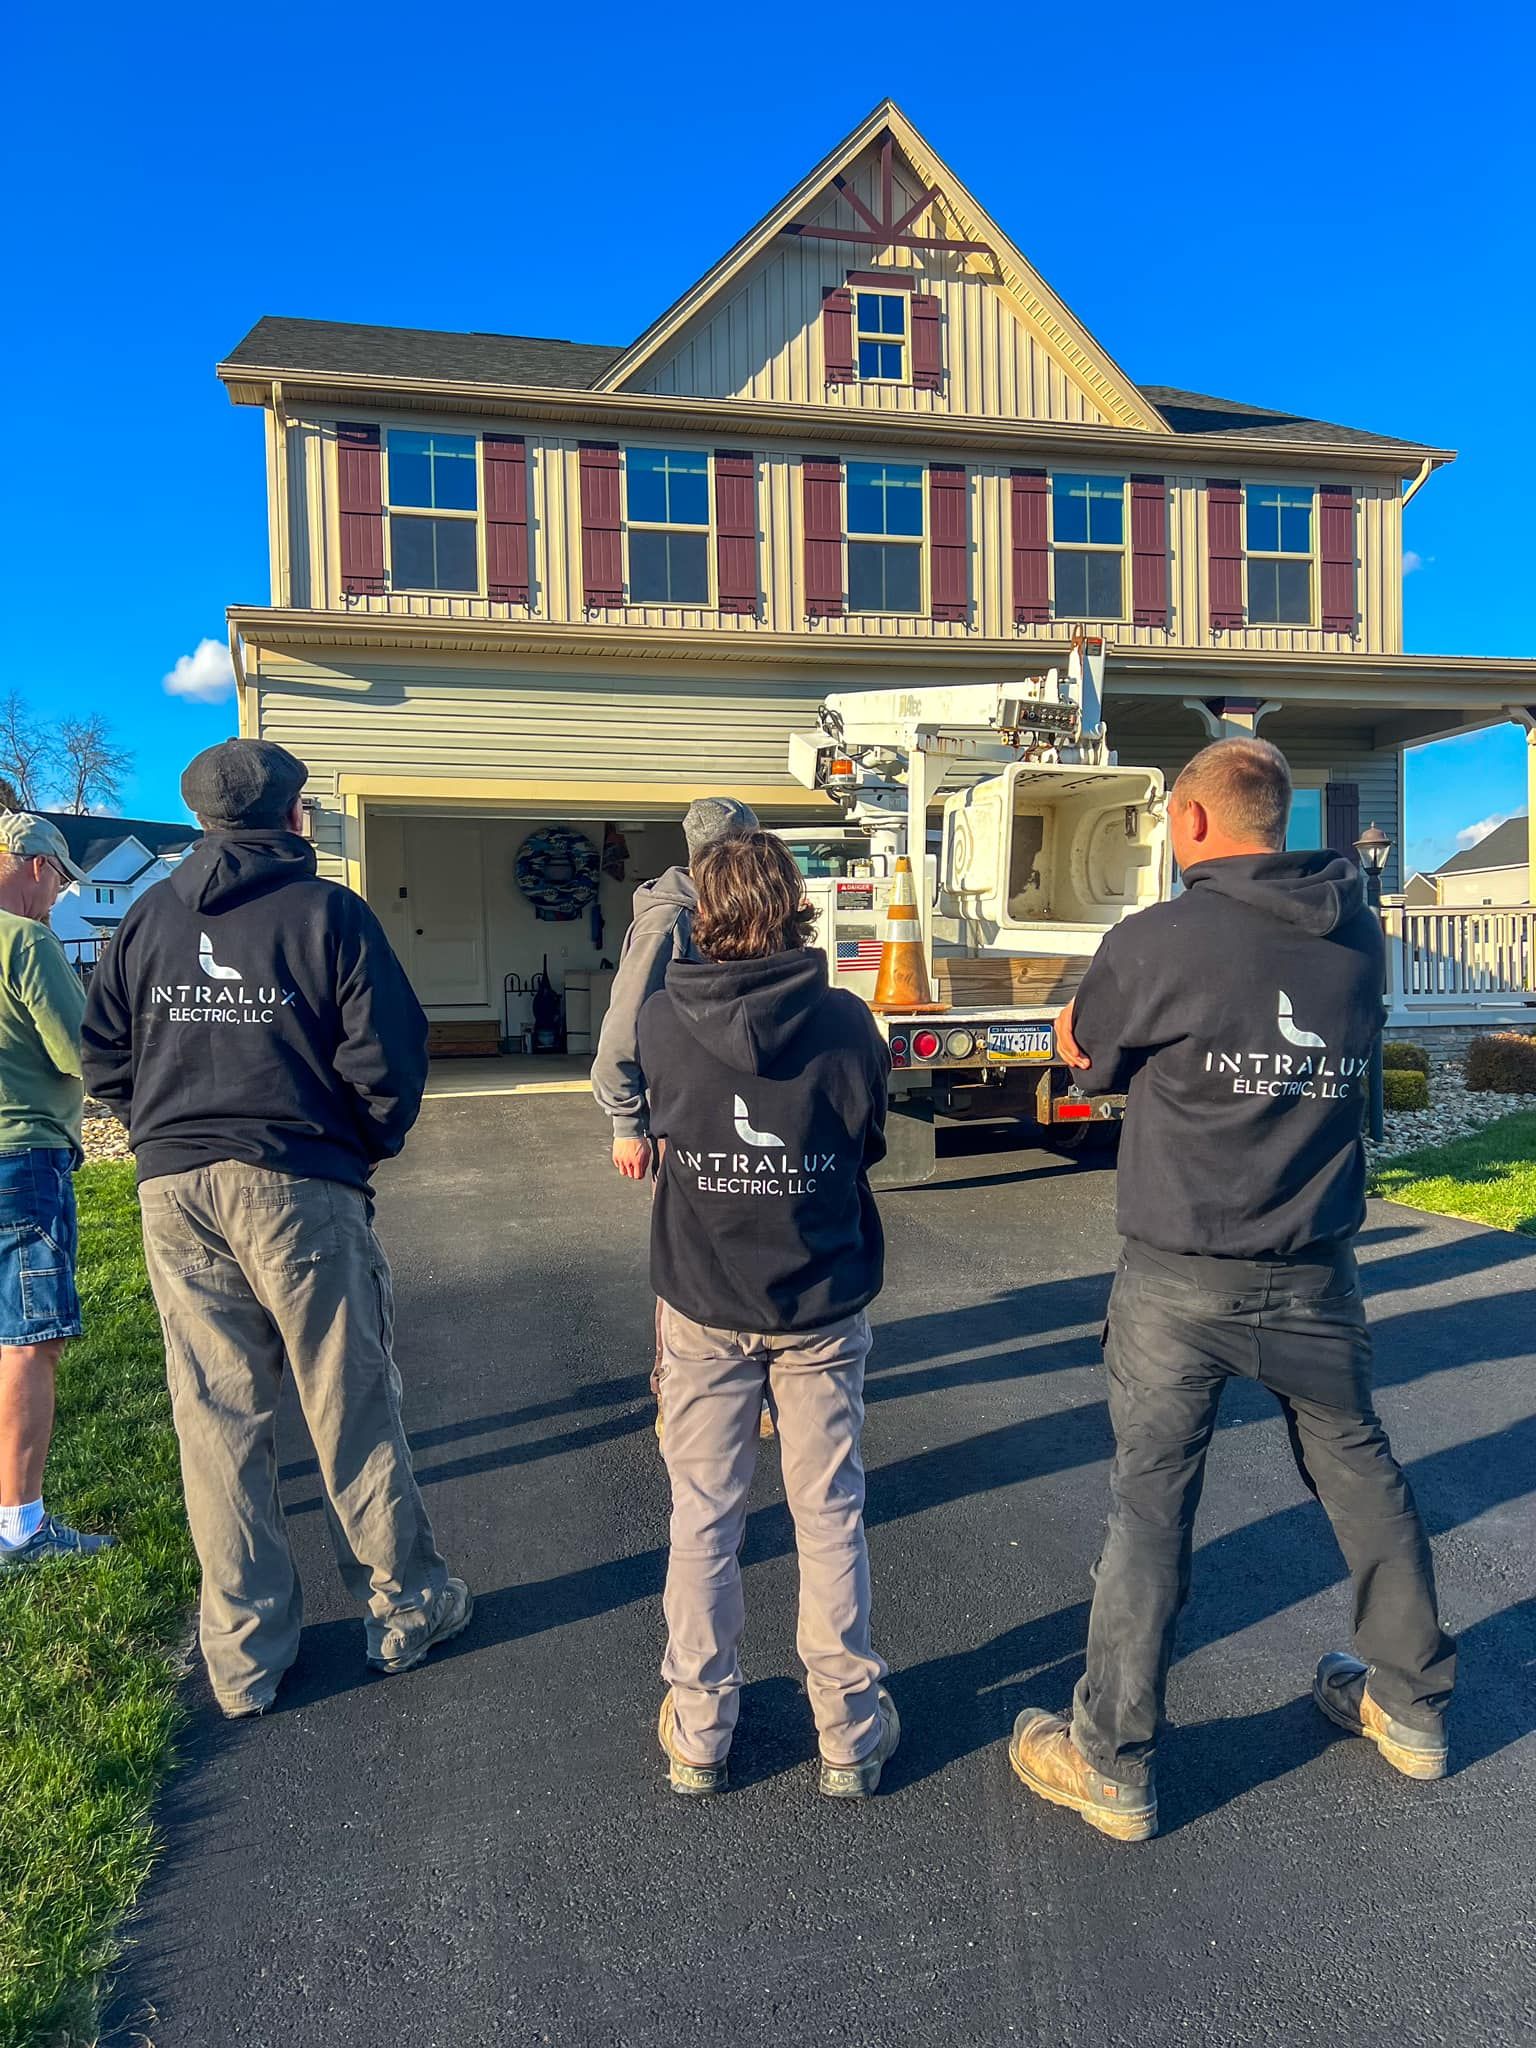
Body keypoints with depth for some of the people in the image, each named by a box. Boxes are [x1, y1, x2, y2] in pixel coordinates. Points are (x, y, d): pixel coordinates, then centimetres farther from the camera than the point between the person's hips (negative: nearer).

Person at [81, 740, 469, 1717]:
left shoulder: (148, 916, 9)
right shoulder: (327, 912, -5)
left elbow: (105, 1056, 10)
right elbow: (389, 1058, -11)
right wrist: (371, 1147, 6)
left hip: (175, 1194, 4)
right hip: (299, 1187, -4)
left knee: (217, 1420, 12)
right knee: (352, 1407, 9)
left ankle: (244, 1653, 23)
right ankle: (407, 1606, 24)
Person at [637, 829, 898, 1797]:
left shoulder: (663, 1022, -12)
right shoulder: (846, 1021, -14)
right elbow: (869, 1147, 0)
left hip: (704, 1308, 1)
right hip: (821, 1306, 0)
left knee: (702, 1517, 14)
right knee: (831, 1515, 13)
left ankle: (699, 1734, 29)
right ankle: (851, 1735, 27)